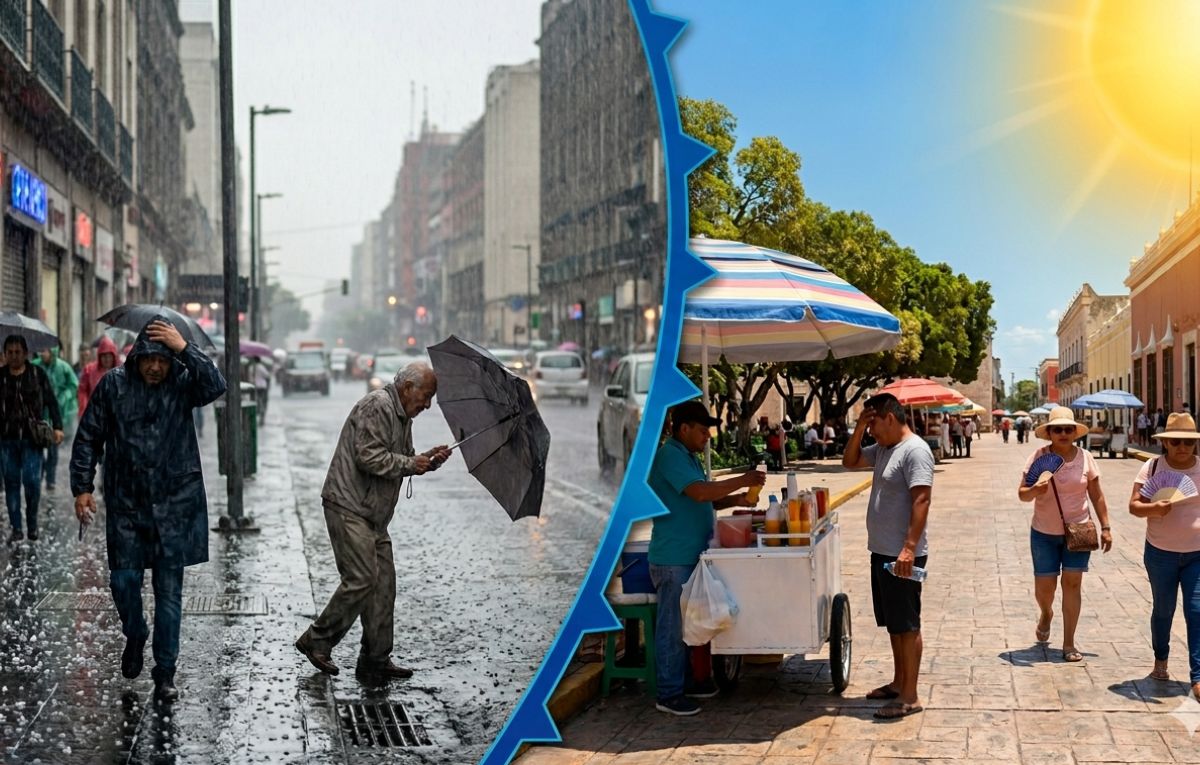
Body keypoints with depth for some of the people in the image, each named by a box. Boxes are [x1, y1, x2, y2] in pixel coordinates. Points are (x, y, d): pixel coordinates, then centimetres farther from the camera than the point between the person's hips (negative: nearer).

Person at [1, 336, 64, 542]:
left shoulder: (38, 374, 2)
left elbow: (51, 402, 4)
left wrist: (57, 427, -6)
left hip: (32, 438, -2)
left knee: (32, 481, -9)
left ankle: (32, 524, 11)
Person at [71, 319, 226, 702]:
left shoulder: (183, 383, -3)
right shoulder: (113, 384, -1)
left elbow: (216, 386, -24)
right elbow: (88, 438, 5)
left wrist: (184, 348, -27)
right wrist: (82, 487, 1)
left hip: (174, 505, -1)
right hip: (126, 505, 1)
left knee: (169, 591, 3)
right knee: (124, 581, 0)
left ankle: (165, 673, 13)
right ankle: (135, 636, 33)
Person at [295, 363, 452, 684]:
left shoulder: (402, 416, 19)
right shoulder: (377, 406, -13)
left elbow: (402, 460, 23)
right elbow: (369, 456, -21)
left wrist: (427, 460, 5)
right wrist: (409, 464, -14)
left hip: (373, 513, 10)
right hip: (348, 506, -10)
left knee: (384, 583, 6)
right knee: (361, 579, -13)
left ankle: (376, 661, 10)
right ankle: (317, 641, 1)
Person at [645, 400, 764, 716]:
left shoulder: (688, 456, 16)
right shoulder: (669, 456, -16)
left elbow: (702, 501, 21)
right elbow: (699, 492, -27)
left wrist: (734, 500, 5)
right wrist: (742, 481, -19)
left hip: (691, 556, 10)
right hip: (673, 558, -10)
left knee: (688, 622, 17)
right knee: (673, 625, -4)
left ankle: (685, 680, 28)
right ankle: (668, 694, 3)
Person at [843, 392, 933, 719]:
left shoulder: (915, 450, -17)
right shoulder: (882, 448, 12)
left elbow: (921, 501, -24)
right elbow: (849, 462, 22)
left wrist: (909, 549, -29)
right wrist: (858, 429, 6)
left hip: (902, 556, -10)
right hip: (882, 551, 10)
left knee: (907, 625, -3)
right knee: (893, 624, 17)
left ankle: (910, 696, 2)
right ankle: (899, 683, 28)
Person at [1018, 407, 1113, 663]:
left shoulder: (1085, 458, -1)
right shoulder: (1038, 458, -6)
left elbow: (1097, 496, 5)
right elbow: (1022, 494, -6)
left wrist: (1105, 528, 2)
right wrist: (1034, 491, -28)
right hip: (1044, 533, 0)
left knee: (1072, 583, -4)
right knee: (1044, 586, 2)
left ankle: (1069, 644, 3)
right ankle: (1046, 614, 39)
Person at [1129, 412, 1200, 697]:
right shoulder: (1152, 468, -4)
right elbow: (1134, 505, -10)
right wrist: (1153, 508, -31)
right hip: (1161, 553, 0)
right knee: (1163, 609, 14)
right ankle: (1160, 660, 37)